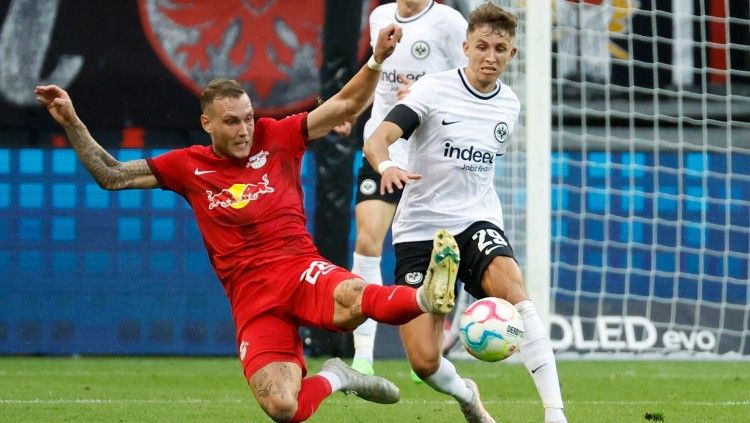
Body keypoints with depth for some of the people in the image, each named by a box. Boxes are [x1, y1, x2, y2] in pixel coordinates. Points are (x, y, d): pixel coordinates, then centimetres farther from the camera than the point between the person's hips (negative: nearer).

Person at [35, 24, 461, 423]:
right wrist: (72, 123, 5)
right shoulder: (190, 166, 10)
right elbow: (111, 175, 14)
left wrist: (377, 61, -8)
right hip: (252, 298, 1)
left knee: (351, 299, -41)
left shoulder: (276, 139, 8)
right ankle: (333, 379, 7)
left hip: (302, 272, -1)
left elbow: (346, 105, 7)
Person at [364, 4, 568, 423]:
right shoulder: (435, 89, -8)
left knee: (510, 284, -34)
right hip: (420, 228, -2)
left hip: (476, 220, 2)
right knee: (425, 361, -10)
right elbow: (376, 140, -20)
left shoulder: (509, 104, 7)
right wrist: (387, 166, -38)